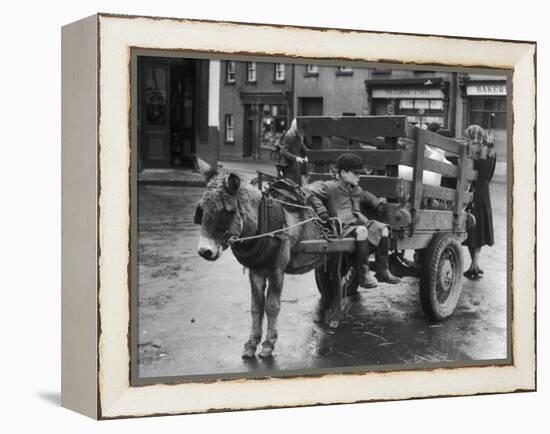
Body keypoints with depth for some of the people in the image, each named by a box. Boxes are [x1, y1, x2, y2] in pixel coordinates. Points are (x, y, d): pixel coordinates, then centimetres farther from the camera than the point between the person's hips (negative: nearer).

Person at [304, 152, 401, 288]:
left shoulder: (356, 190, 25)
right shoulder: (330, 187, 0)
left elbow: (366, 196, 48)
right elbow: (309, 191, -9)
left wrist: (377, 204, 31)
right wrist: (320, 209, -18)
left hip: (361, 223, 8)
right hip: (343, 227, -8)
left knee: (382, 228, -12)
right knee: (361, 231, -36)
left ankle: (383, 271, -9)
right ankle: (364, 275, -32)